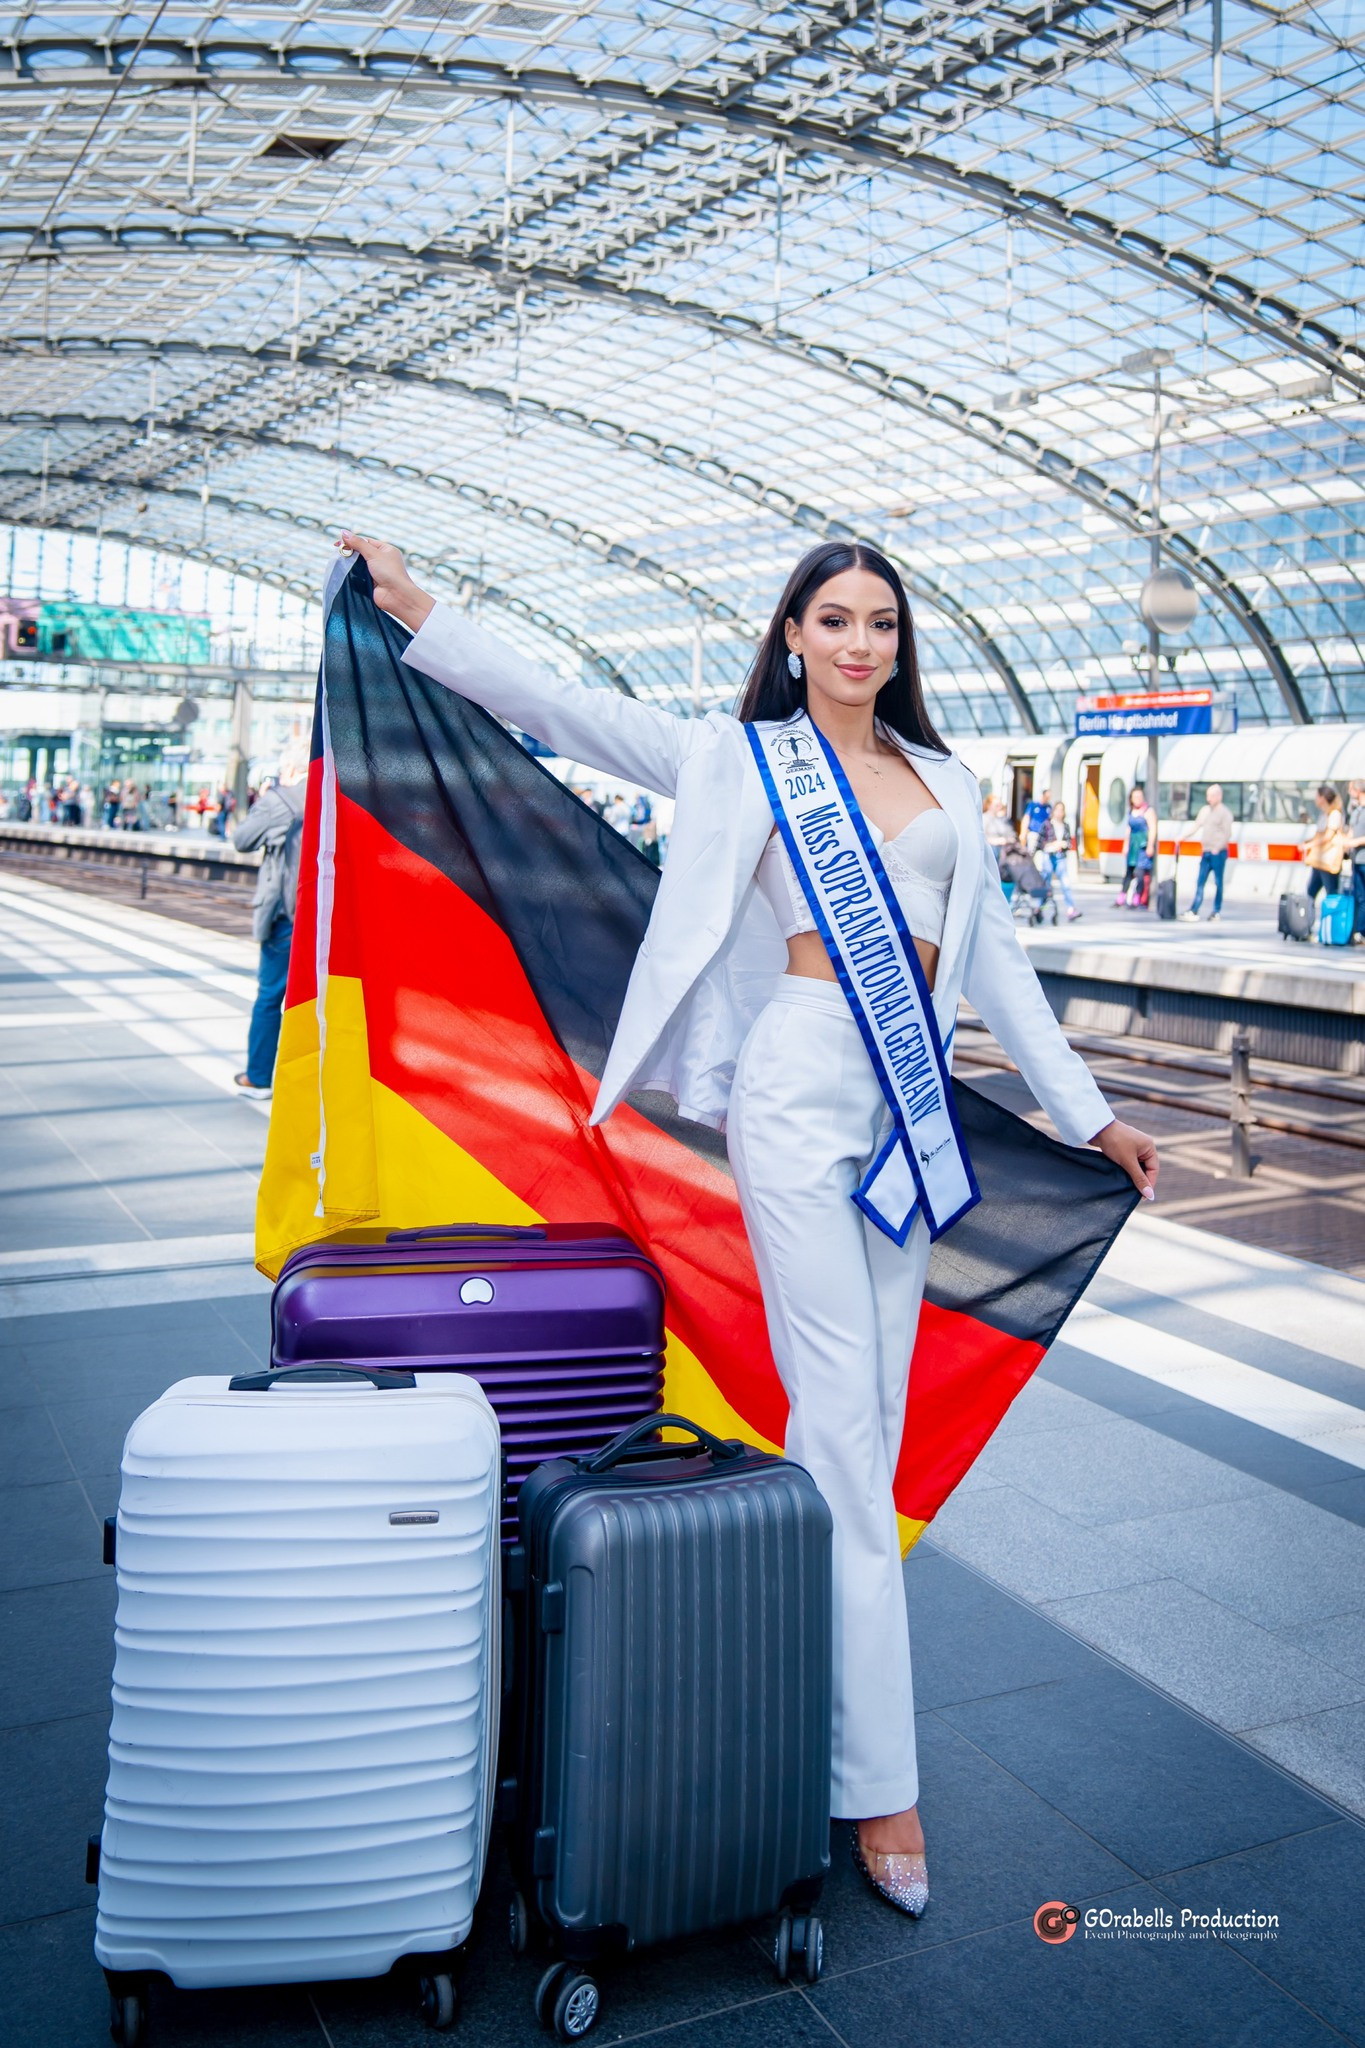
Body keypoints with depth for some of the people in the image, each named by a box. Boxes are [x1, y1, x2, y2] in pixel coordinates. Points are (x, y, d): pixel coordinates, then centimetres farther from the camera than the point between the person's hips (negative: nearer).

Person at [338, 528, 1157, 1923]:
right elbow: (570, 711, 0)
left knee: (876, 1404, 8)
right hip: (801, 1083, -5)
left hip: (912, 1093, 6)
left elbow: (992, 955, 17)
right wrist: (417, 616, -7)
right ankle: (876, 1775, 0)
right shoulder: (739, 757, 5)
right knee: (839, 1409, -7)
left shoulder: (946, 782, 17)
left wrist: (1086, 1112, 16)